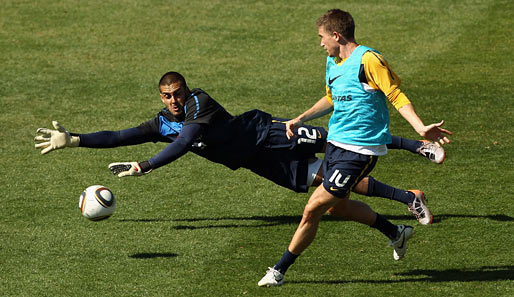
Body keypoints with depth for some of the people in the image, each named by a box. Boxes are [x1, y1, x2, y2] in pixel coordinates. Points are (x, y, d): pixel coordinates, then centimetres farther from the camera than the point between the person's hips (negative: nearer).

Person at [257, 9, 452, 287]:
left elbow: (396, 96, -17)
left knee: (313, 209, -8)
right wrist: (300, 119, 21)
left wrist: (421, 128, -26)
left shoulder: (367, 60, -17)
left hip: (359, 150, -10)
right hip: (336, 143, 10)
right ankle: (396, 233, 40)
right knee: (339, 205, 22)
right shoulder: (332, 63, 11)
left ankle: (279, 271, 3)